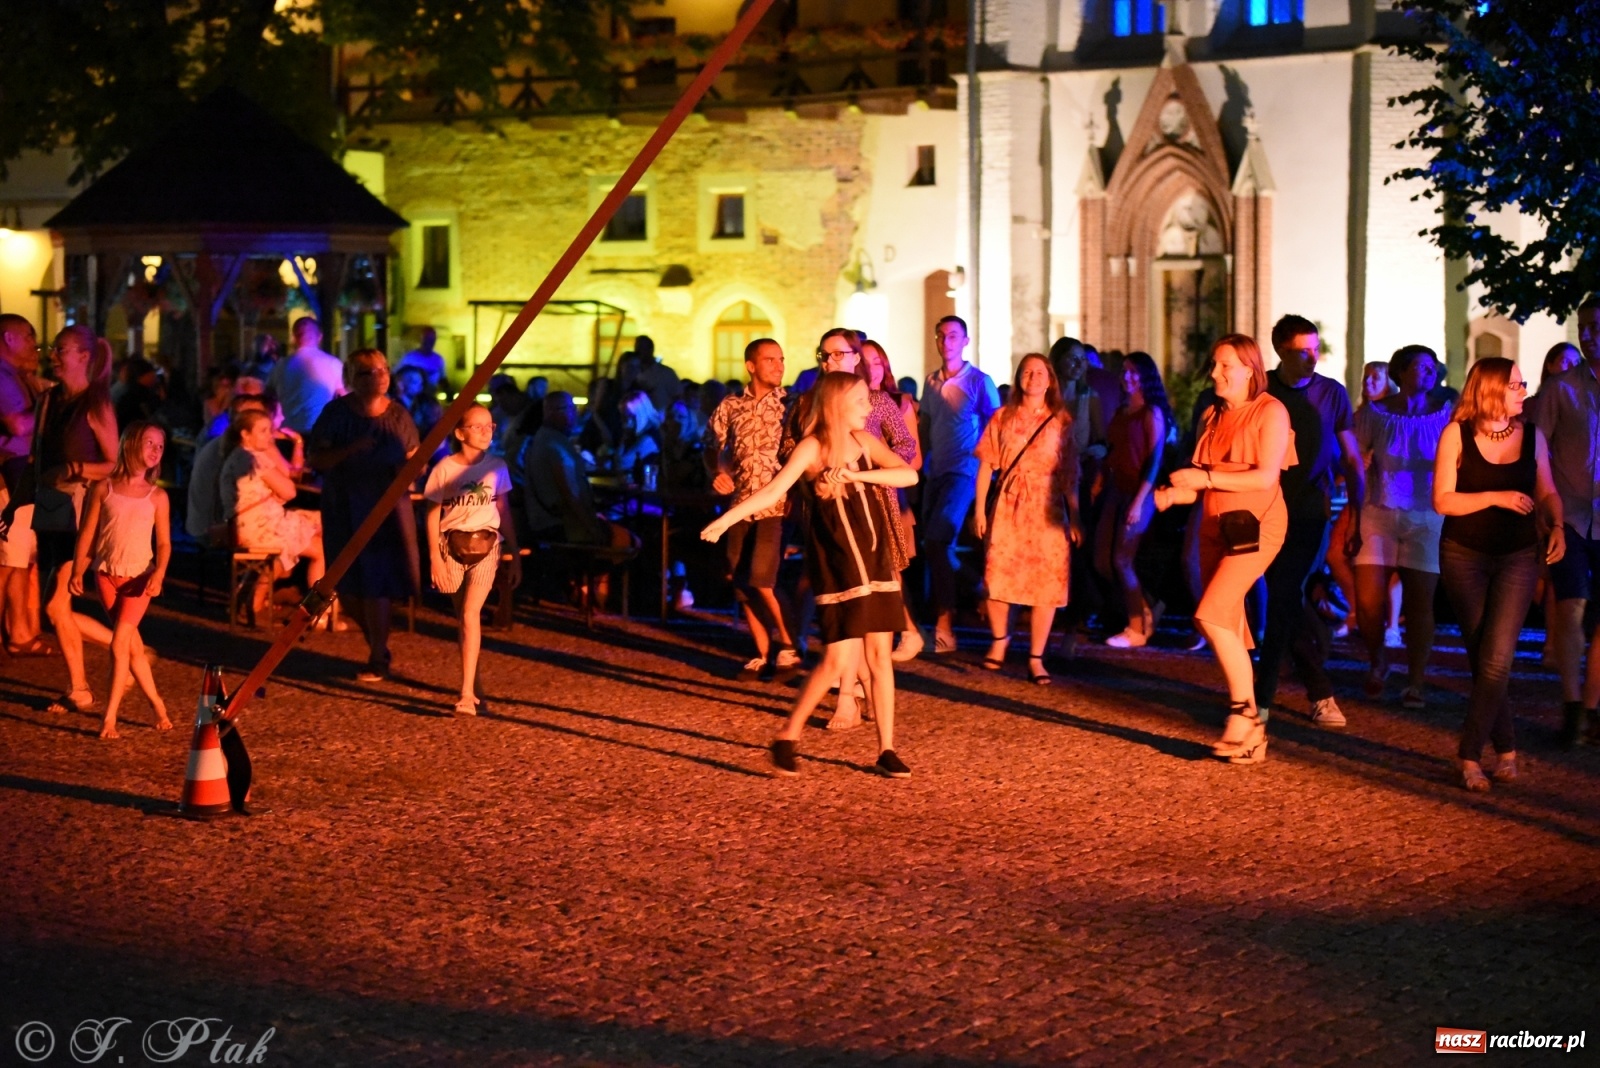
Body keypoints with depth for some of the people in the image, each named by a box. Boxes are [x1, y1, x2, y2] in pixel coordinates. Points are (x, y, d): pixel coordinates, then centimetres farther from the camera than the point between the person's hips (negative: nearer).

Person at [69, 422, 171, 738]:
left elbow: (164, 542, 2)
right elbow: (87, 534, 4)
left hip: (138, 577, -1)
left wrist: (158, 574, -14)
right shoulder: (104, 489, 3)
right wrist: (77, 572, -3)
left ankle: (110, 718, -7)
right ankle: (157, 705, 19)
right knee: (133, 646, 5)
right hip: (106, 575, 1)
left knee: (119, 644, -11)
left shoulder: (157, 496, 4)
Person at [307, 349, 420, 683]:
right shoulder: (337, 412, -5)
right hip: (343, 508, 1)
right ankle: (377, 642, 30)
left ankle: (378, 659, 4)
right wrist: (350, 450, -24)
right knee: (348, 587, 6)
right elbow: (315, 457, -9)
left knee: (375, 584, -6)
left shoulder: (398, 416, 0)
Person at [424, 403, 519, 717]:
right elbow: (432, 514, -1)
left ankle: (467, 694, -20)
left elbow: (504, 512, 9)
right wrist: (434, 557, -7)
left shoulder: (496, 467, 3)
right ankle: (473, 686, 22)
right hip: (452, 546, 0)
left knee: (470, 614, -15)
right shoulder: (444, 468, -4)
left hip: (486, 545, 0)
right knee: (463, 618, 8)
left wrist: (515, 556, 10)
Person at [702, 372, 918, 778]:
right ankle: (788, 738, 5)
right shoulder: (812, 447, -8)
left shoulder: (865, 441, 6)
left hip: (873, 556, 5)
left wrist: (856, 475, -20)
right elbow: (773, 491, -18)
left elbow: (909, 474, -7)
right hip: (836, 562, -5)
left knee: (879, 653, 5)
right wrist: (726, 519, -30)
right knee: (839, 660, -10)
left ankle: (886, 750, 12)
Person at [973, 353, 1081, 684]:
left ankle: (1036, 658, 5)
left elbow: (1069, 474, 4)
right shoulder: (1002, 418, 7)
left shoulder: (1061, 421, 6)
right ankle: (999, 639, 25)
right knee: (997, 579, -3)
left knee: (1047, 584, -4)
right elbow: (986, 464, 6)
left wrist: (1074, 519, 1)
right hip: (1007, 507, 0)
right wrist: (980, 508, -1)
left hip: (1047, 510, 0)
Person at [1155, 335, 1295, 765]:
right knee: (1228, 631, 5)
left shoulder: (1270, 412, -7)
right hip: (1216, 525, 8)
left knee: (1212, 615, -21)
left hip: (1255, 524, -7)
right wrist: (1174, 494, -5)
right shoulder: (1212, 417, 14)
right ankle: (1249, 732, 10)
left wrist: (1207, 477, -21)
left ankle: (1244, 709, -11)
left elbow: (1266, 476, -17)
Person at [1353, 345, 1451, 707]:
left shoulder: (1445, 415, 2)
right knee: (1368, 603, -7)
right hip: (1379, 514, 0)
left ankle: (1415, 684, 6)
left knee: (1420, 603, -2)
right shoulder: (1374, 413, 1)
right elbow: (1356, 463, 4)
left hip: (1426, 518, 0)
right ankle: (1377, 662, 21)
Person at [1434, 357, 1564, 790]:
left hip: (1518, 556, 1)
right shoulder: (1457, 434, -6)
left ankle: (1470, 754, -4)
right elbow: (1443, 500, -9)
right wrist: (1495, 498, -20)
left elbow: (1547, 492, 12)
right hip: (1464, 555, -1)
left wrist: (1557, 526, -7)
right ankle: (1506, 749, 18)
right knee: (1482, 659, 5)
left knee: (1497, 659, -12)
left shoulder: (1532, 435, 3)